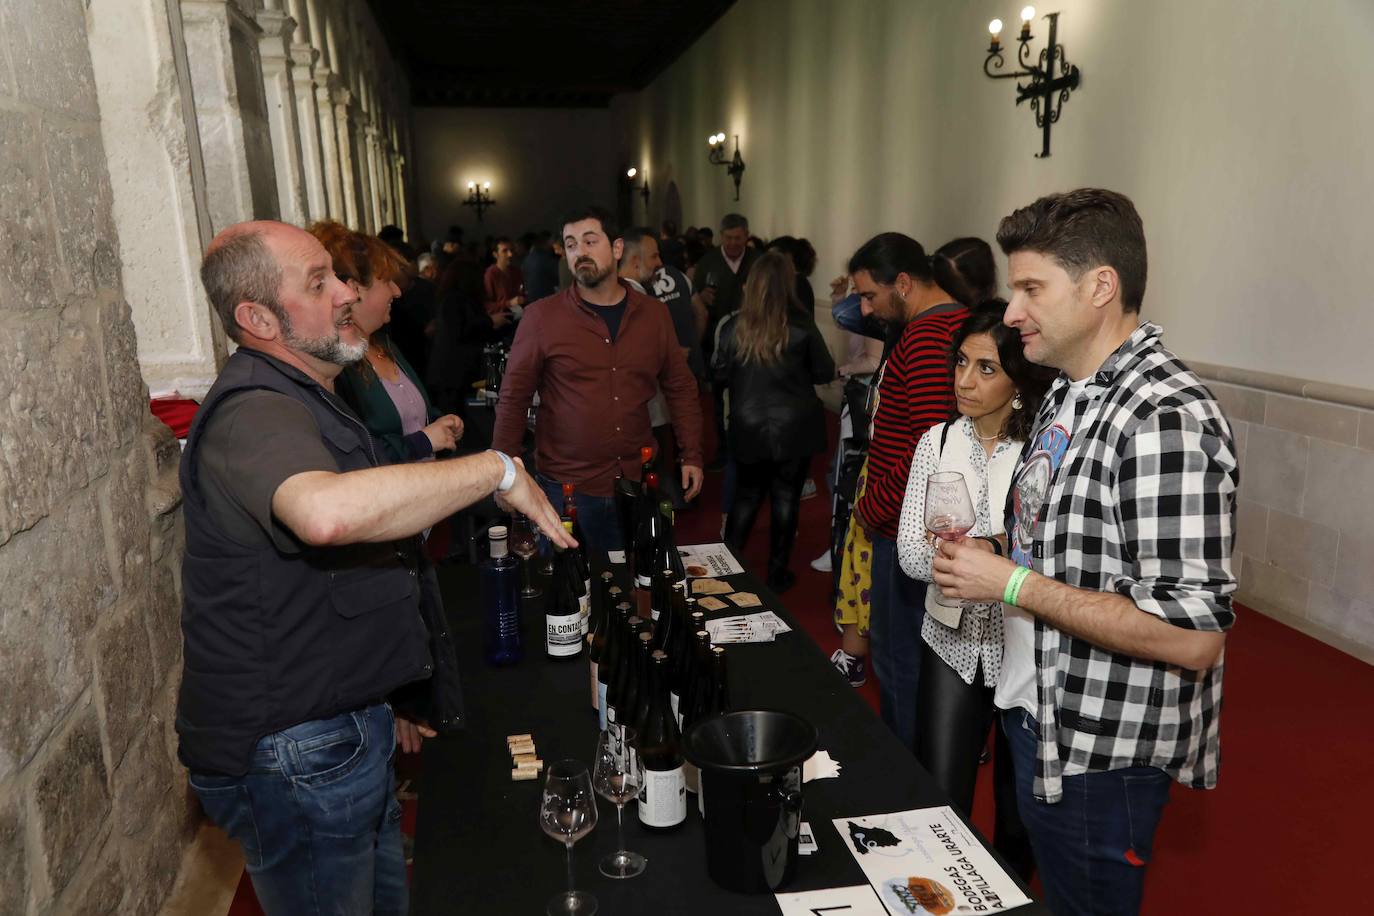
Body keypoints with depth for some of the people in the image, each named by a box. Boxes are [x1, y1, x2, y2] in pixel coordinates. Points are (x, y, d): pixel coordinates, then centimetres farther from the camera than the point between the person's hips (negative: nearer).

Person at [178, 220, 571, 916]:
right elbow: (326, 511, -47)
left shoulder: (299, 401, 14)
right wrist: (497, 468, -33)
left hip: (342, 726, 10)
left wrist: (375, 697, 25)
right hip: (292, 754, -10)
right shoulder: (254, 412, -23)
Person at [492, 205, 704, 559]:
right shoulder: (541, 317, -6)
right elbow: (514, 398, -2)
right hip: (567, 488, -2)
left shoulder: (654, 314, 4)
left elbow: (680, 387, 11)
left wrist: (692, 456, 5)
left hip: (639, 480, 3)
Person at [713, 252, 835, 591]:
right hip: (794, 428, -2)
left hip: (748, 429, 2)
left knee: (747, 495, 17)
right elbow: (825, 373, -2)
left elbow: (718, 375, 1)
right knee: (786, 497, 10)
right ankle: (777, 572, 19)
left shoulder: (734, 326, -8)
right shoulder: (801, 326, -12)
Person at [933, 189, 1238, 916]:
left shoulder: (1166, 419, -25)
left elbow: (1194, 636, -28)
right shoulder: (1067, 393, 4)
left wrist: (1013, 584, -25)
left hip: (1102, 753, -8)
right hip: (1037, 715, 9)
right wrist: (980, 554, -2)